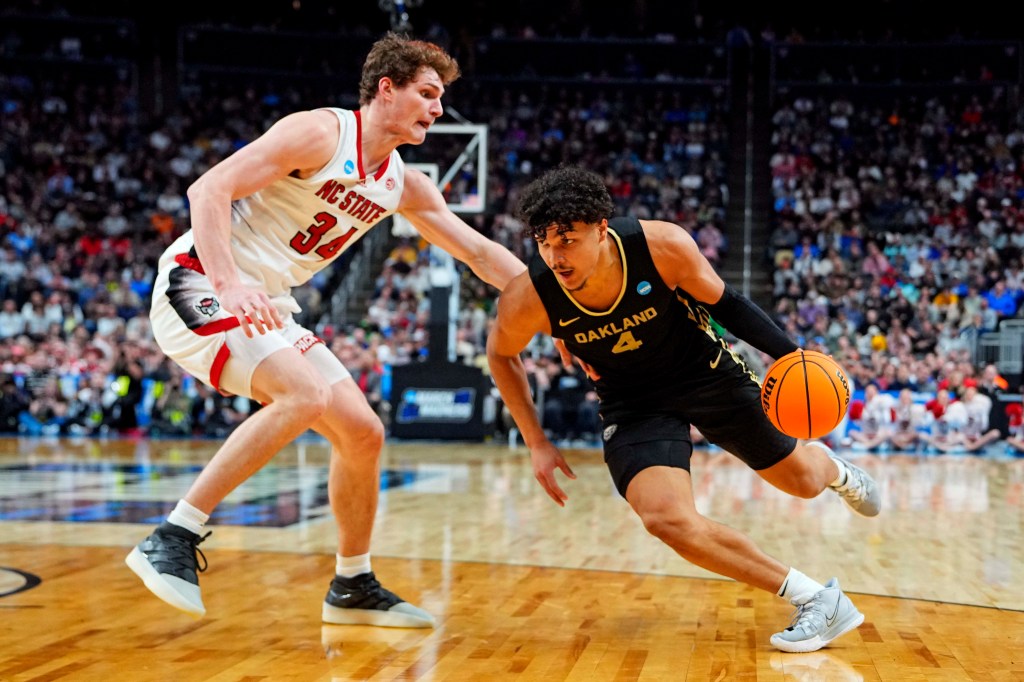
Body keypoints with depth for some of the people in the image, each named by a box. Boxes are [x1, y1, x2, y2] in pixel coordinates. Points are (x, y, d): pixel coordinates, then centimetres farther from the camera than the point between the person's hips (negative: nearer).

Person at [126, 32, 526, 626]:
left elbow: (481, 253, 15)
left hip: (267, 309, 8)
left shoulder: (403, 184, 10)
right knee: (306, 395, -30)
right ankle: (173, 540, -23)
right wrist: (229, 285, -35)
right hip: (199, 283, -8)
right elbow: (209, 189, -21)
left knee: (363, 432, 3)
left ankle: (353, 587, 20)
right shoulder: (320, 133, -14)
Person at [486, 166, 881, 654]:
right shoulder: (527, 300, -26)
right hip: (633, 403, 0)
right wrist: (537, 443, -4)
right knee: (667, 519, -26)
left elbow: (723, 303, -10)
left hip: (707, 372, 0)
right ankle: (814, 599, -11)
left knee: (802, 480, 14)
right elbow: (501, 355, -3)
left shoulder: (663, 246, -29)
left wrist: (791, 355, -21)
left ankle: (833, 468, 56)